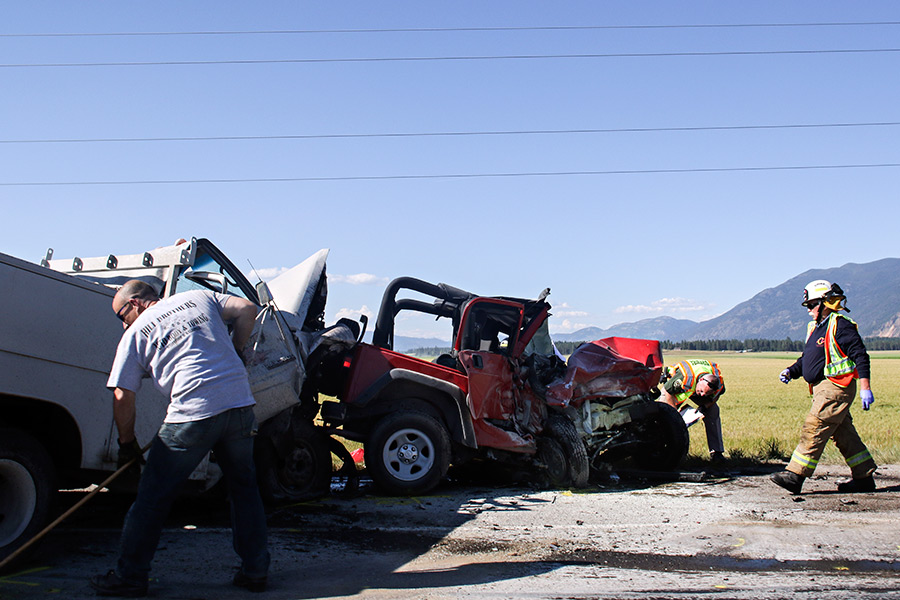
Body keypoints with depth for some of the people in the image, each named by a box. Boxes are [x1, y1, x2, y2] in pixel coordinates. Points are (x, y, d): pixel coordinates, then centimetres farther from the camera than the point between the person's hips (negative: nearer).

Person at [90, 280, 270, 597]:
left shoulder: (136, 333, 9)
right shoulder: (200, 297, 18)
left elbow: (122, 397, 7)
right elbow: (246, 309, 13)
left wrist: (127, 444, 19)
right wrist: (233, 351, 23)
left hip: (193, 413, -4)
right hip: (240, 403, 4)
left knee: (153, 496, 11)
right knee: (244, 487, 19)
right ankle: (255, 571, 21)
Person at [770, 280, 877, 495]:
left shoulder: (840, 326, -11)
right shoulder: (815, 327, 18)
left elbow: (860, 356, -16)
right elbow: (807, 358, 25)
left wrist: (865, 388, -22)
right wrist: (791, 371, 7)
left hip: (835, 388, -10)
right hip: (823, 388, 10)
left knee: (814, 429, -13)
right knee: (844, 434, 14)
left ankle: (795, 476, -14)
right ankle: (864, 478, 23)